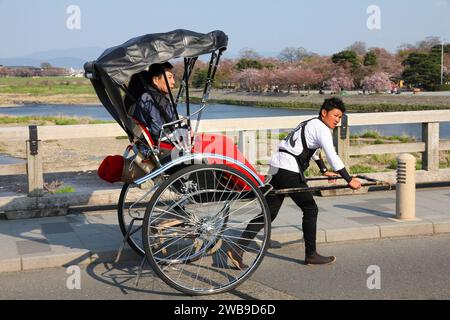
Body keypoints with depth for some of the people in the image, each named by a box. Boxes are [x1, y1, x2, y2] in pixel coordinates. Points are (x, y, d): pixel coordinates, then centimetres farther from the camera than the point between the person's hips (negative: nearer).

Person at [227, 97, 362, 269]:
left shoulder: (311, 124, 25)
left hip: (277, 167, 9)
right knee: (310, 209, 3)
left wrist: (324, 171, 50)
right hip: (290, 170, -9)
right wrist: (349, 180, -14)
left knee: (269, 212, 6)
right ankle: (311, 255, 11)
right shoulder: (321, 128, -5)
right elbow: (333, 157, -15)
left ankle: (237, 248, 0)